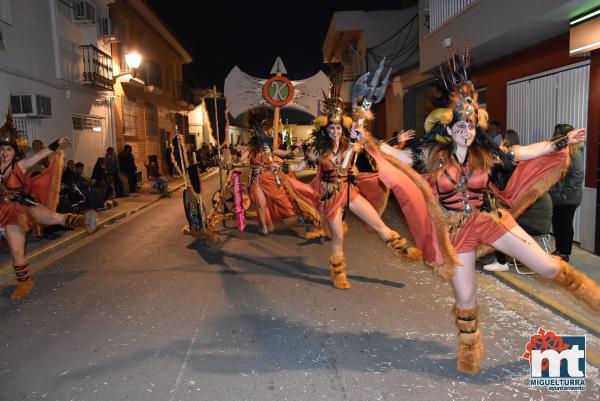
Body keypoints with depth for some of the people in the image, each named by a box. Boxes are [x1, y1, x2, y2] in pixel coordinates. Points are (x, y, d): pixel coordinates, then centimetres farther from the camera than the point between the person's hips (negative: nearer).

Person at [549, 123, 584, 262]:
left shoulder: (575, 154, -12)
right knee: (556, 223, 14)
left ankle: (565, 253, 13)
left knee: (565, 225, 2)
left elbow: (577, 177, -17)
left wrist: (565, 194, -20)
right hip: (556, 197, 7)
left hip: (568, 199, -7)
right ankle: (559, 250, 26)